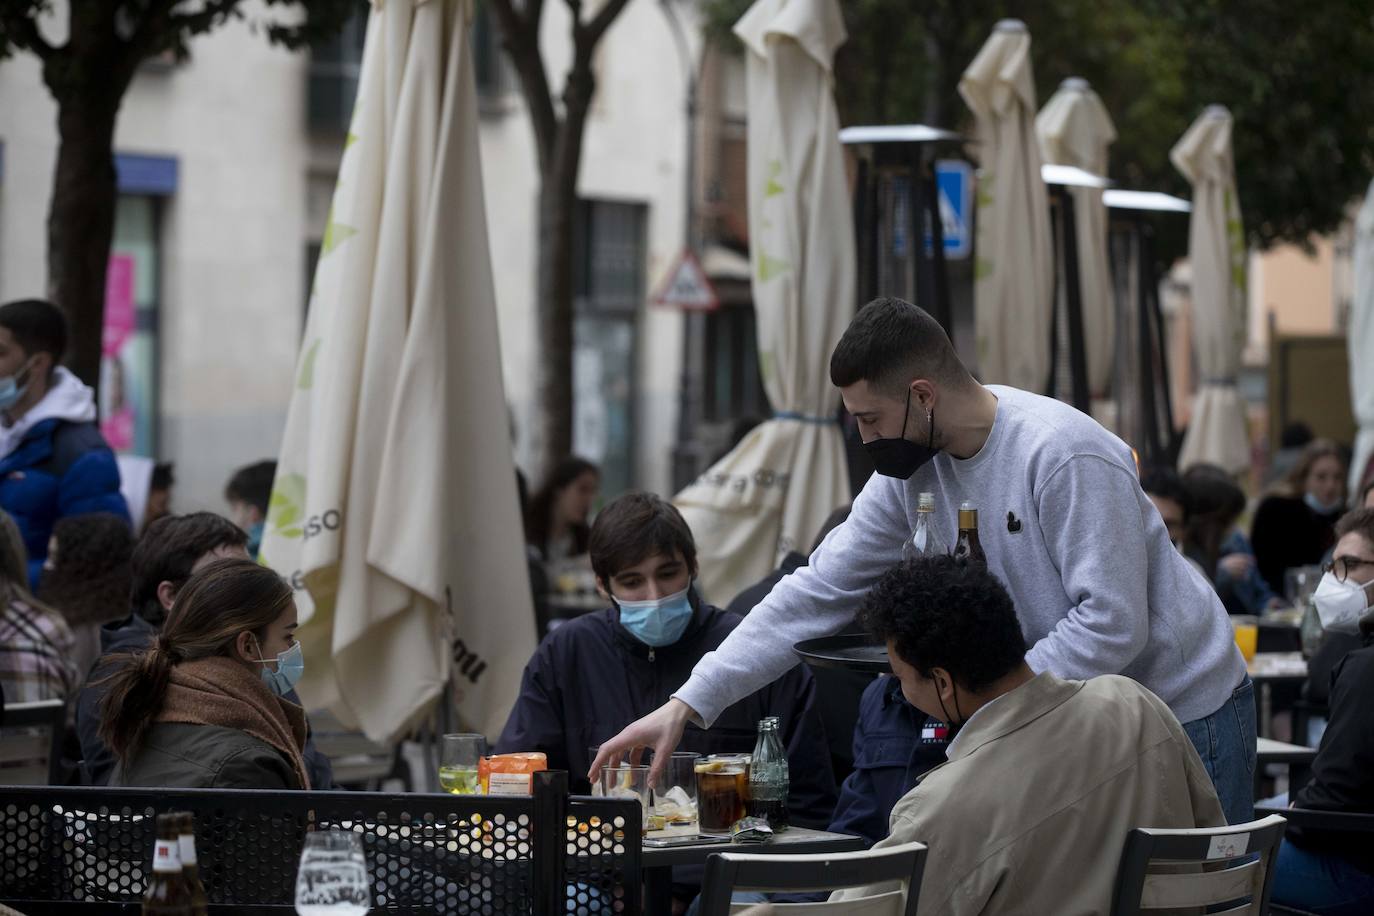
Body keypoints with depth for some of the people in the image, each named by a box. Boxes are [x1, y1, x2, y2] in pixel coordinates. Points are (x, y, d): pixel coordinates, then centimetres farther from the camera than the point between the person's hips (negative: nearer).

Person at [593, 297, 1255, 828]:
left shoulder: (1064, 457, -26)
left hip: (1187, 711, -7)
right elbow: (818, 594, -2)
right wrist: (687, 705, -8)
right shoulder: (910, 472, -2)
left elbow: (1112, 624, -28)